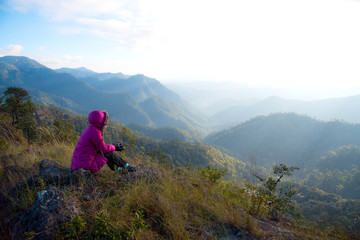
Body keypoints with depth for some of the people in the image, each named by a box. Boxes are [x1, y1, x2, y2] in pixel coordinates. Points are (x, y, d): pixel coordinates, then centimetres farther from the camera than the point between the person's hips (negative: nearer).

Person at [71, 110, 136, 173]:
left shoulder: (91, 129, 10)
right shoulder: (95, 132, -19)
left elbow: (101, 146, 17)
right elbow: (104, 149, -12)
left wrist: (115, 145, 11)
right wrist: (114, 146, 7)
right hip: (86, 167, -9)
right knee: (109, 153, -1)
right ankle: (126, 166, 16)